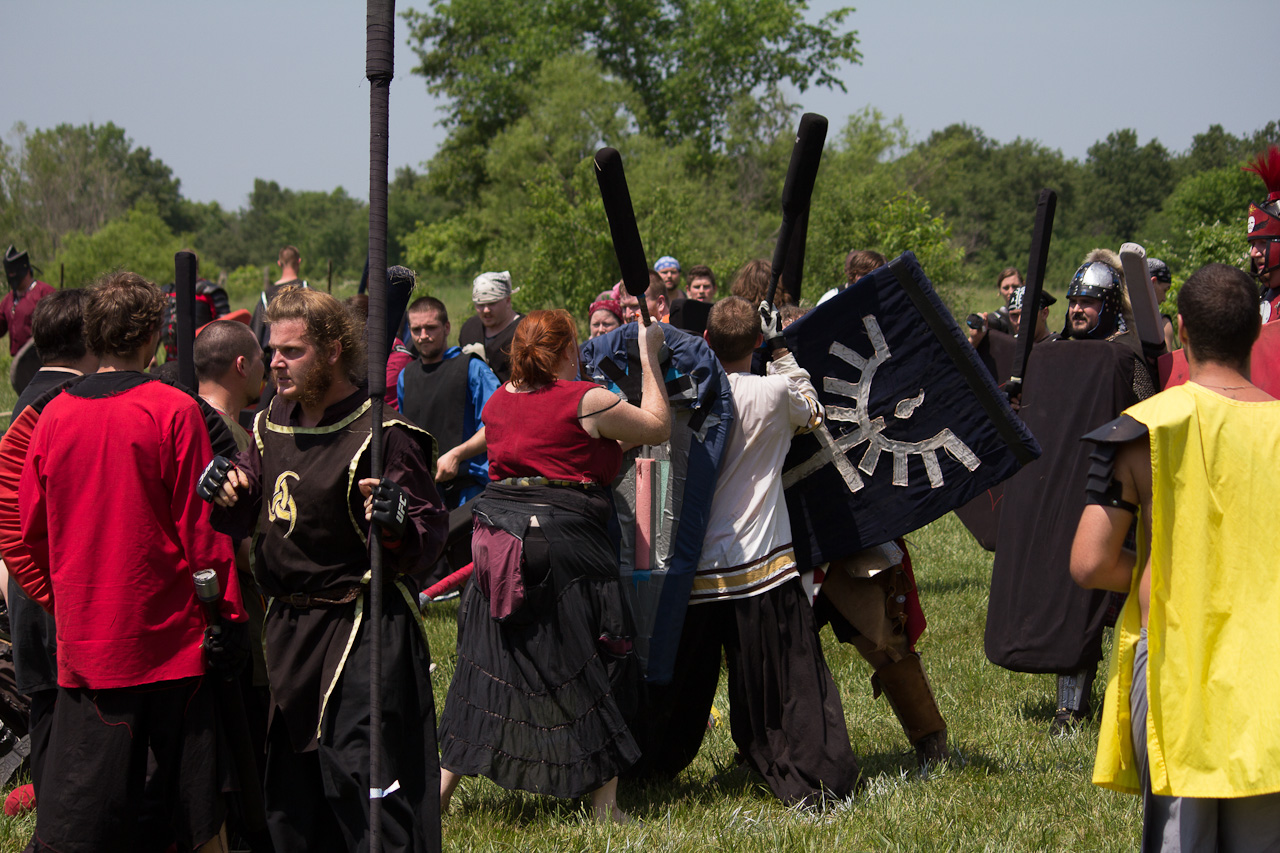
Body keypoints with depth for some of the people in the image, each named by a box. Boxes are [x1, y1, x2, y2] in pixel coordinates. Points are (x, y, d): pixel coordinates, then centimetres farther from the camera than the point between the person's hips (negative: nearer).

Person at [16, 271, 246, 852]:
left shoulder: (54, 416, 1)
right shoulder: (173, 411, -10)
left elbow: (32, 529, 8)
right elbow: (201, 527, -9)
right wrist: (229, 616, -2)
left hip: (85, 642, 3)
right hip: (169, 632, -3)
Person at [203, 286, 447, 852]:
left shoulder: (381, 435, -14)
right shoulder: (273, 423, 8)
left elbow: (429, 539, -15)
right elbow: (242, 518, 17)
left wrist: (397, 524, -36)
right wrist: (222, 489, -4)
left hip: (363, 628, -8)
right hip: (289, 625, 8)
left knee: (361, 780, -10)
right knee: (290, 790, 16)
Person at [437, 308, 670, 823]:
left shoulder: (499, 400, 7)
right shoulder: (587, 402, -9)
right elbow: (658, 427, 1)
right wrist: (648, 357, 7)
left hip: (502, 542, 6)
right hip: (567, 543, -5)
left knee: (488, 662, 13)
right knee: (593, 666, 4)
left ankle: (443, 784, 15)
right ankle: (605, 801, 6)